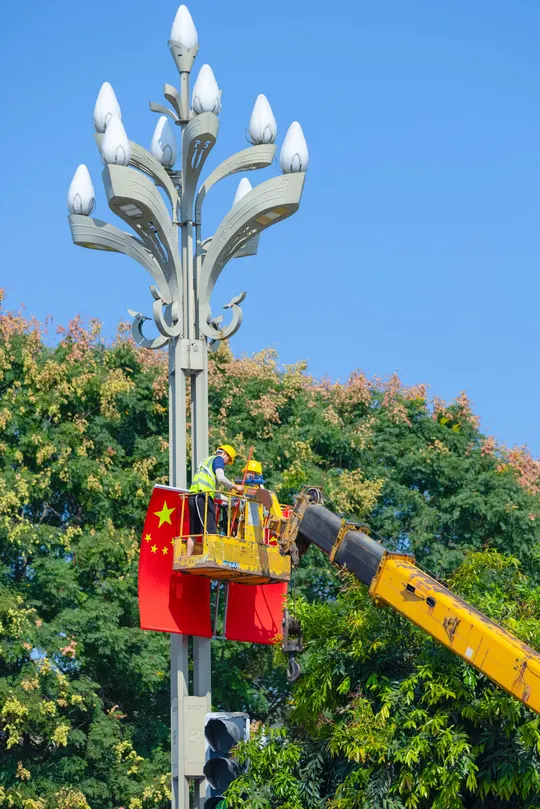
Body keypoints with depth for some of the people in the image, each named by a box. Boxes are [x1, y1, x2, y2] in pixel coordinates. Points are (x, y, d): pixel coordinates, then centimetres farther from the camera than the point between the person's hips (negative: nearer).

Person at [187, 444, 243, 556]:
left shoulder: (206, 460, 32)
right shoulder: (218, 459, 5)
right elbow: (221, 478, -11)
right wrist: (235, 487, 1)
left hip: (193, 496, 9)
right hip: (204, 496, -9)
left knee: (194, 532, 9)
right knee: (210, 530, -13)